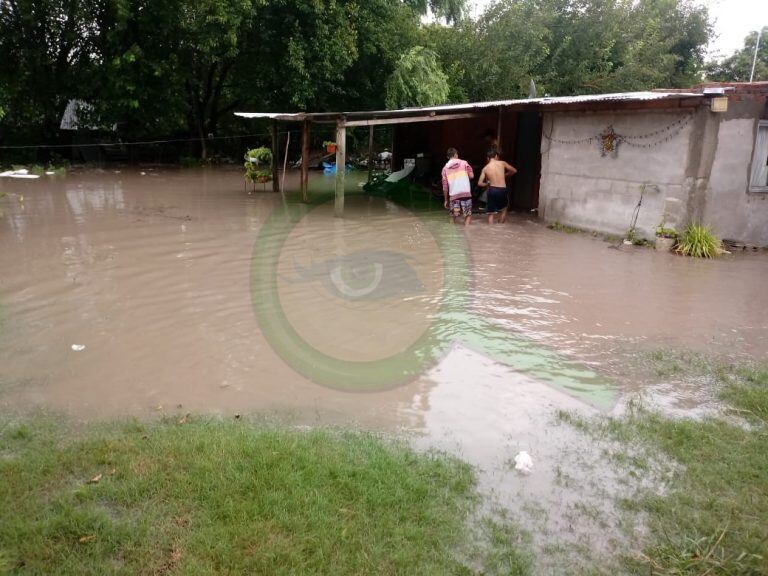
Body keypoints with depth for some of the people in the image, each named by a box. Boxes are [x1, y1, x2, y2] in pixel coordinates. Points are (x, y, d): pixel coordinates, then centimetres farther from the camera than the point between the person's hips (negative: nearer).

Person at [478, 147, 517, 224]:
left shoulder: (485, 168, 3)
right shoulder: (502, 163, 1)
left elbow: (479, 183, 2)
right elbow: (514, 170, 13)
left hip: (492, 190, 0)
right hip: (502, 190, 0)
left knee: (491, 213, 7)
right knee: (504, 210, 22)